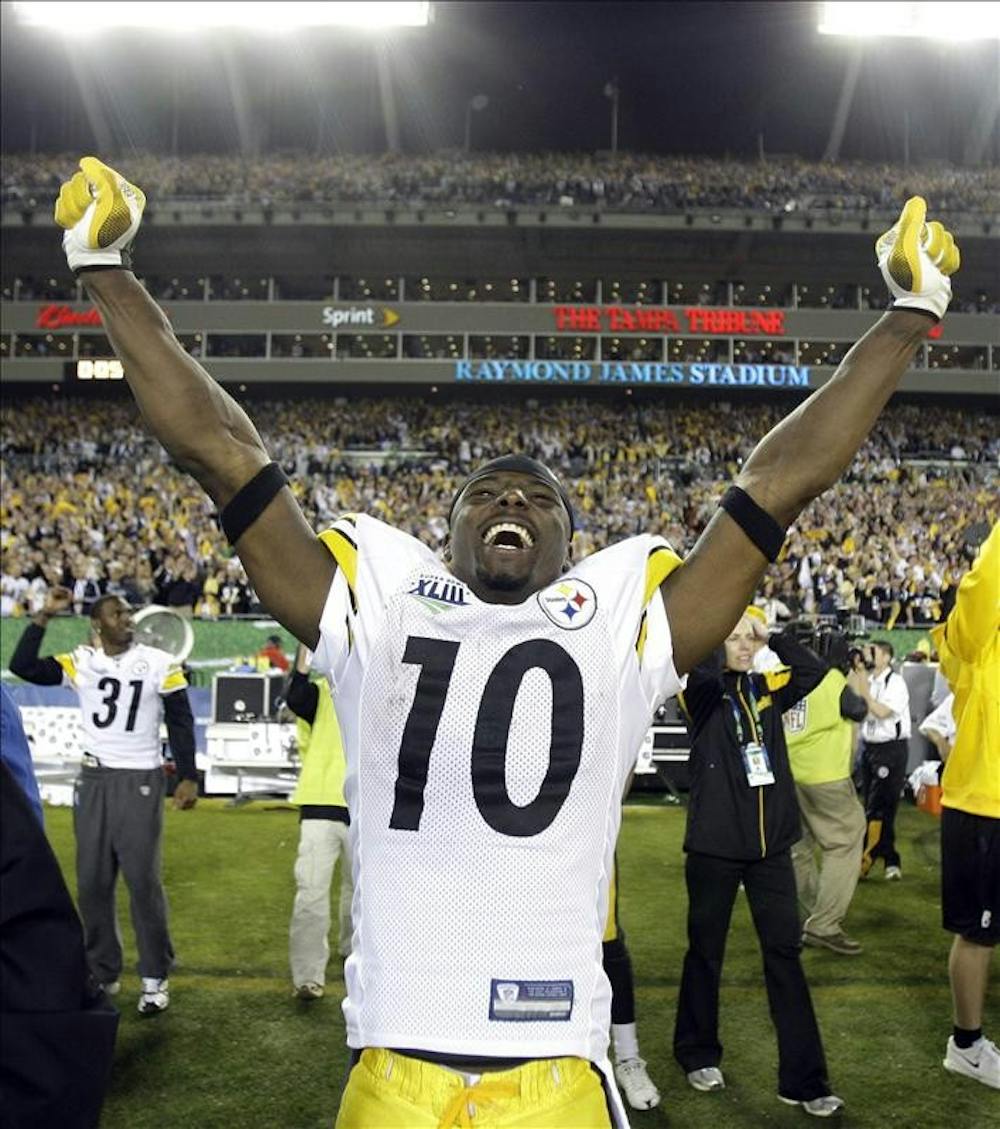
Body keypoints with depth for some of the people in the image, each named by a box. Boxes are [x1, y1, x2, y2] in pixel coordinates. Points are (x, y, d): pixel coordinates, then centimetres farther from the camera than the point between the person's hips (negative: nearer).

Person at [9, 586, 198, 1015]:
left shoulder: (159, 663, -4)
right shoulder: (81, 662, 3)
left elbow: (181, 722, -1)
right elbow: (22, 667, -4)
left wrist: (187, 777, -5)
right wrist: (43, 617, -8)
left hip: (140, 781, -3)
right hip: (93, 779, 3)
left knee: (143, 880, -3)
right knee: (92, 881, 9)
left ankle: (155, 978, 8)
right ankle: (102, 973, 23)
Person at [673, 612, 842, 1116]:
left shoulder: (766, 688, 7)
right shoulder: (702, 690, -6)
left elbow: (815, 670, -4)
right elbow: (704, 671, -27)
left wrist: (772, 636, -6)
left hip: (771, 843, 4)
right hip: (714, 845, -4)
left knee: (785, 954, 4)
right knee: (706, 951, 11)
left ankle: (802, 1078, 10)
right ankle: (697, 1052, 30)